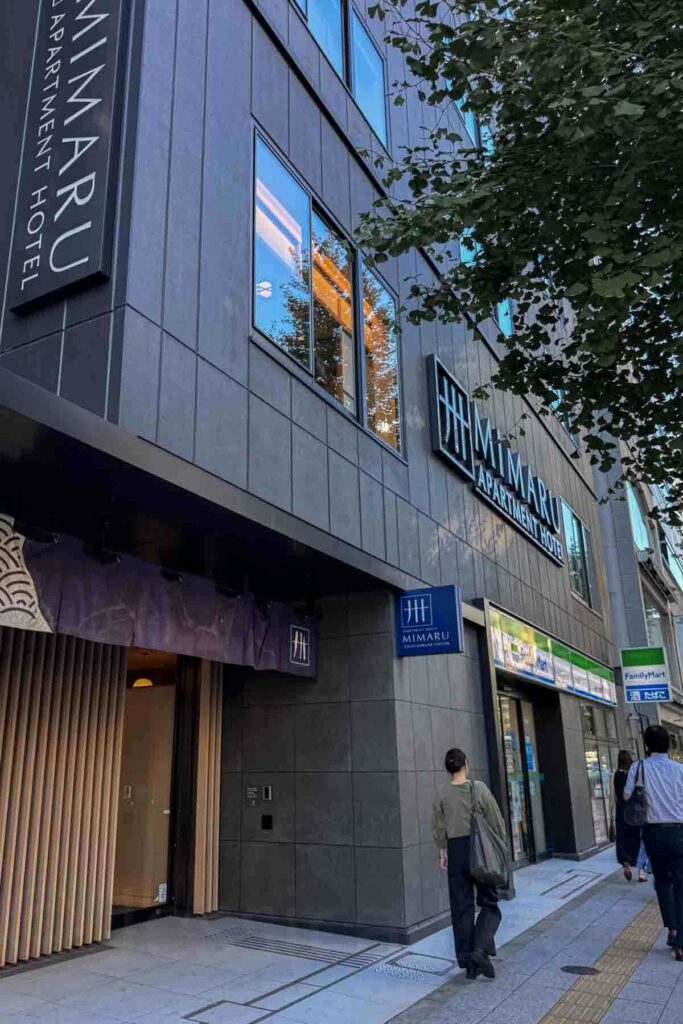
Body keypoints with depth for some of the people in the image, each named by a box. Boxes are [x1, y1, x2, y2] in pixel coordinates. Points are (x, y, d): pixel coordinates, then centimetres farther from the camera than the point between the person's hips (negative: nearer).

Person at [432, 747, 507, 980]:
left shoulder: (442, 795, -3)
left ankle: (467, 960, 13)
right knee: (488, 902, 10)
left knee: (461, 906, 10)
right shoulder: (479, 788, -8)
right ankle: (481, 949, -10)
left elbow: (439, 829, 1)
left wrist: (442, 851, 13)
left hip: (456, 850, 2)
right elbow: (496, 822, -4)